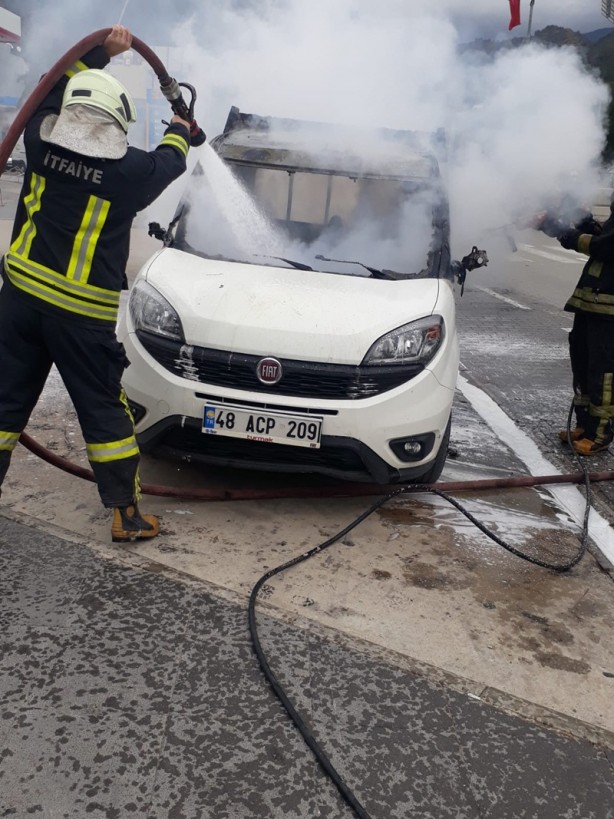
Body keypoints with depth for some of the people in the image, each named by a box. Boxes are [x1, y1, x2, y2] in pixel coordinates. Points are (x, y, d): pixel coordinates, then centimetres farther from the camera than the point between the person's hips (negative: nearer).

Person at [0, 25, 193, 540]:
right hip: (82, 311, -4)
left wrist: (100, 52, 29)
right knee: (104, 411, 5)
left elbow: (59, 89, 24)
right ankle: (127, 515, 12)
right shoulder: (129, 169, -9)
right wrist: (178, 130, 36)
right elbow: (169, 163, 15)